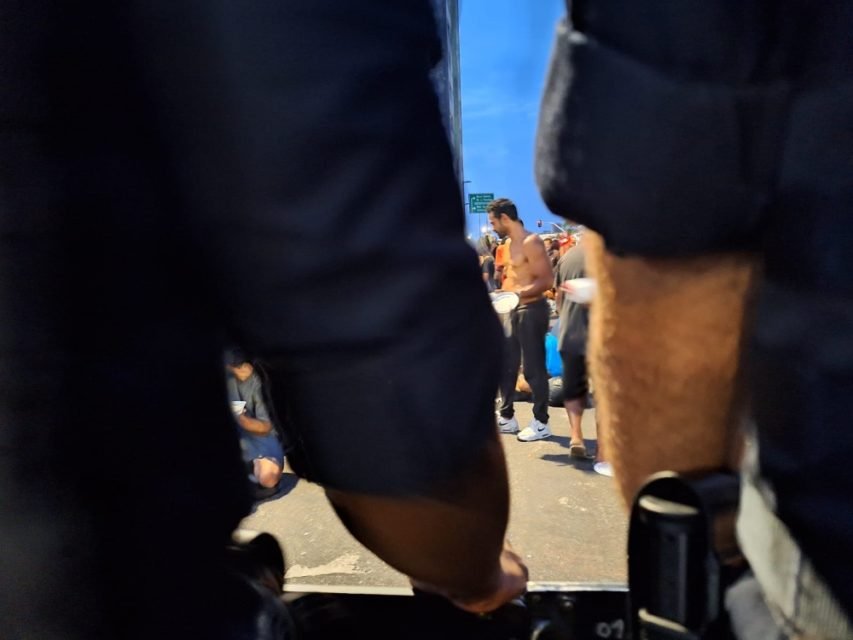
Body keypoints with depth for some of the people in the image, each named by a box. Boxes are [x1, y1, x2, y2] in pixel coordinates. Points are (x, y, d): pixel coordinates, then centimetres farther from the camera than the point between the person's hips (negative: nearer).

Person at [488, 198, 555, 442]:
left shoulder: (530, 242, -15)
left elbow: (546, 280, -22)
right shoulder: (509, 243, 13)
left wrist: (518, 294, -31)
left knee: (533, 368, -2)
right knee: (505, 365, 13)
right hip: (512, 310, 10)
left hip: (531, 310, -10)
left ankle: (541, 423, 9)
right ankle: (507, 417, 24)